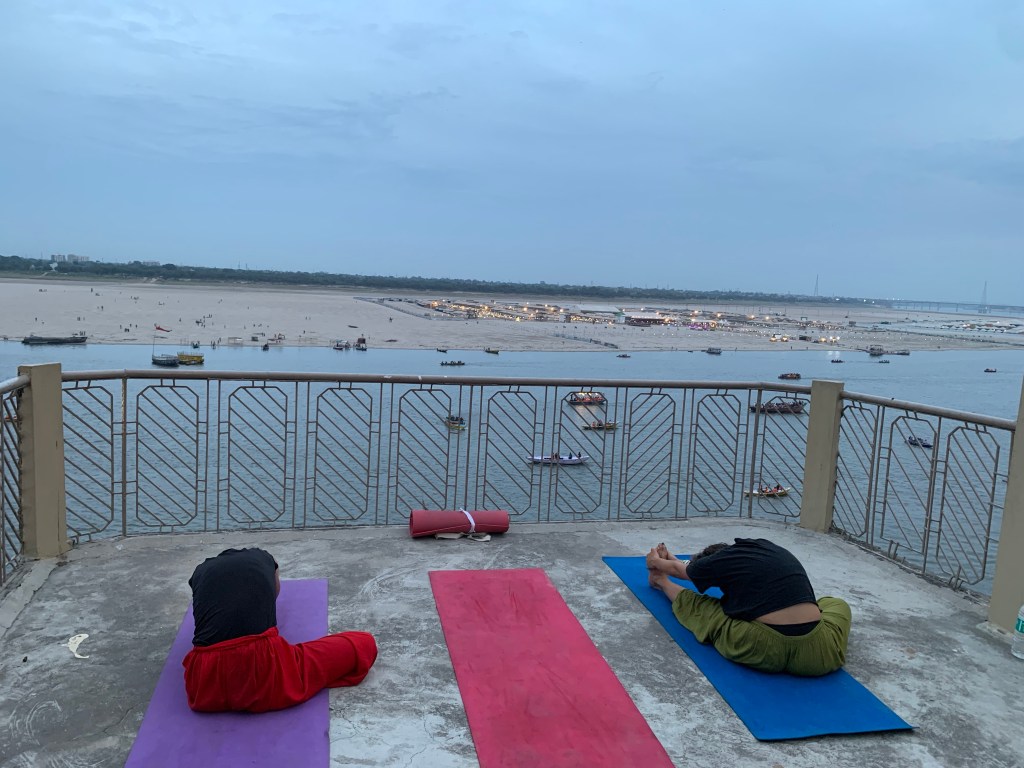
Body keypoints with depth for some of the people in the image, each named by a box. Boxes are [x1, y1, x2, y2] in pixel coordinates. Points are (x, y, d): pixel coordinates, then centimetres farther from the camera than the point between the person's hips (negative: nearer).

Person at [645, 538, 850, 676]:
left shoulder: (720, 562, 7)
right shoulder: (771, 549, 22)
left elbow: (679, 569, 31)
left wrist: (656, 562, 54)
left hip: (763, 651, -3)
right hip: (819, 657, 3)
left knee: (693, 603, 21)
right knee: (837, 604, 36)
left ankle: (662, 582, 50)